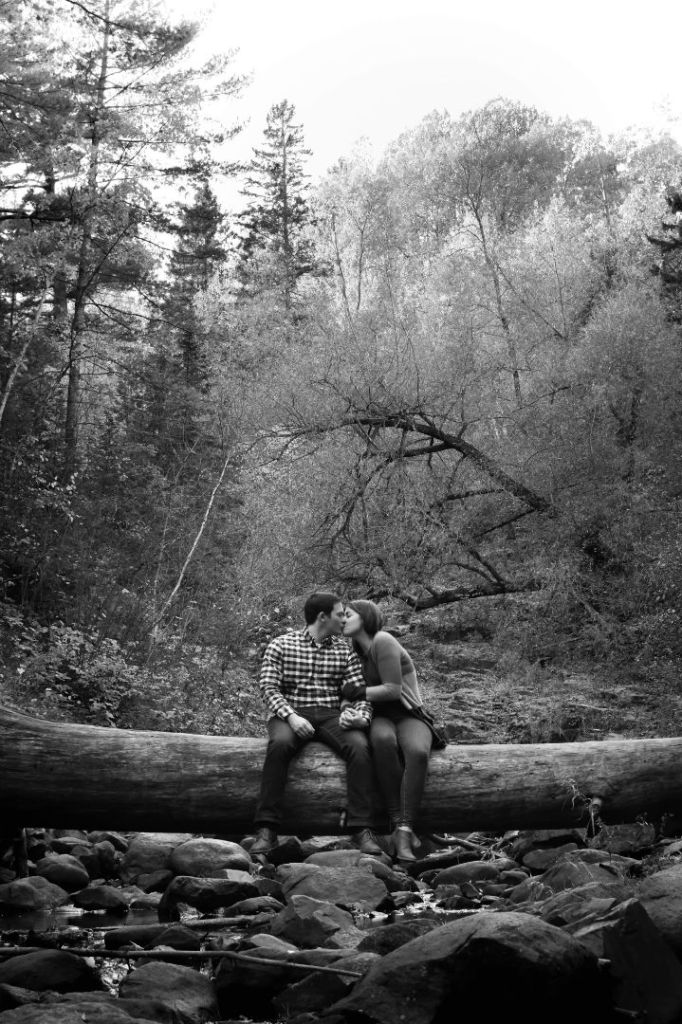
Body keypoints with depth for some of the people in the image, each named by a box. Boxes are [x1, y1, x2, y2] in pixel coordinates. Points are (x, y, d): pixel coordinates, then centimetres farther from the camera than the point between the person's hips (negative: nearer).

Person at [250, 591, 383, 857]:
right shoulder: (280, 645, 6)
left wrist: (361, 715, -15)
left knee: (360, 746, -29)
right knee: (279, 744, -37)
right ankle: (266, 829, -33)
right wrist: (291, 716, -19)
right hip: (290, 713, -2)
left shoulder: (345, 651, 14)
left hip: (330, 716, 2)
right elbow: (268, 687, -3)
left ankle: (361, 828, -28)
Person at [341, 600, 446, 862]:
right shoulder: (357, 652, 15)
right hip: (380, 719, 3)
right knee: (383, 741, -36)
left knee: (418, 753, -38)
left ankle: (404, 831, -41)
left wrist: (359, 692, -13)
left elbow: (393, 690, -14)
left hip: (408, 715, -3)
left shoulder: (382, 640, -7)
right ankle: (398, 823, -36)